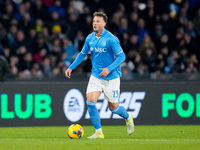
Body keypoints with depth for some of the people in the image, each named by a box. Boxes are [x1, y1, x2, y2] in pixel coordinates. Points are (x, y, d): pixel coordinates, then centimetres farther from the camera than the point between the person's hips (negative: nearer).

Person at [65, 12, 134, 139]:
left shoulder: (111, 39, -16)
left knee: (113, 107, 4)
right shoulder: (90, 38, 1)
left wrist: (109, 69, -27)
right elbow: (83, 54, 16)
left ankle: (128, 118, 38)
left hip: (111, 77, -4)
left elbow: (121, 57, -16)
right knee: (90, 101, -14)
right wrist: (71, 67, 10)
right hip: (96, 76, 4)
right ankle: (99, 132, -5)